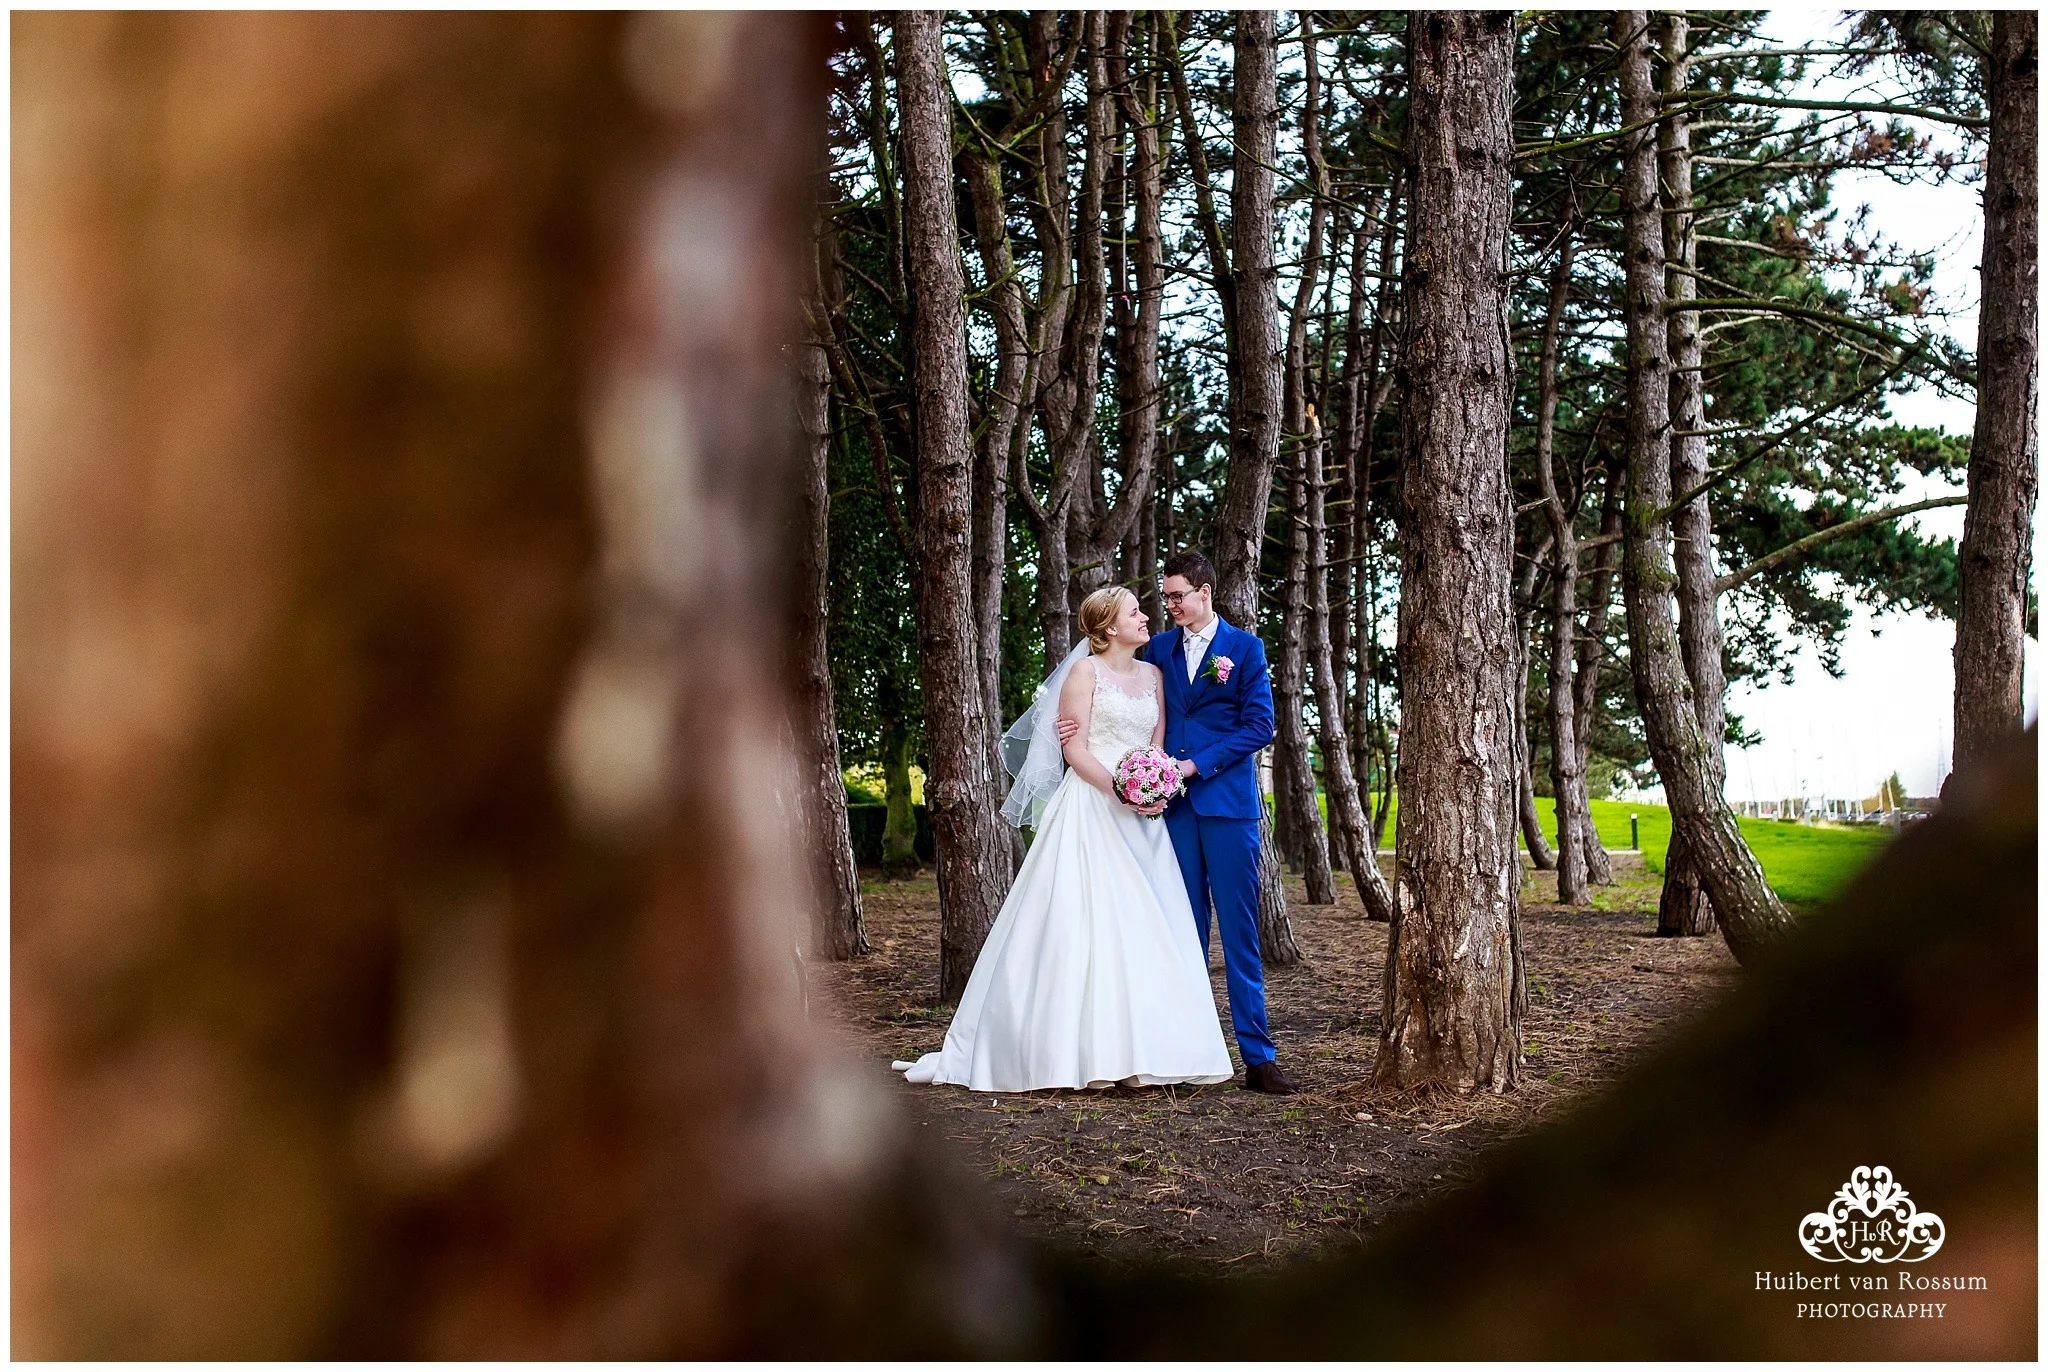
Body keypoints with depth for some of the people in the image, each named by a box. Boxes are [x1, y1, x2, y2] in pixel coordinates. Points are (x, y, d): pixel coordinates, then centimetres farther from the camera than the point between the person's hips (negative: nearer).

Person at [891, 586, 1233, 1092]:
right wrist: (1119, 791, -18)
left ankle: (1133, 1051, 4)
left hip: (1141, 817, 6)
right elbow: (1074, 750, -8)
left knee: (1141, 928, 1)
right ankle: (1083, 1054, -6)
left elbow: (1158, 744, 10)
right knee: (1086, 922, -9)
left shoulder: (1153, 675, 15)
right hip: (1091, 809, -6)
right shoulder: (1085, 671, -2)